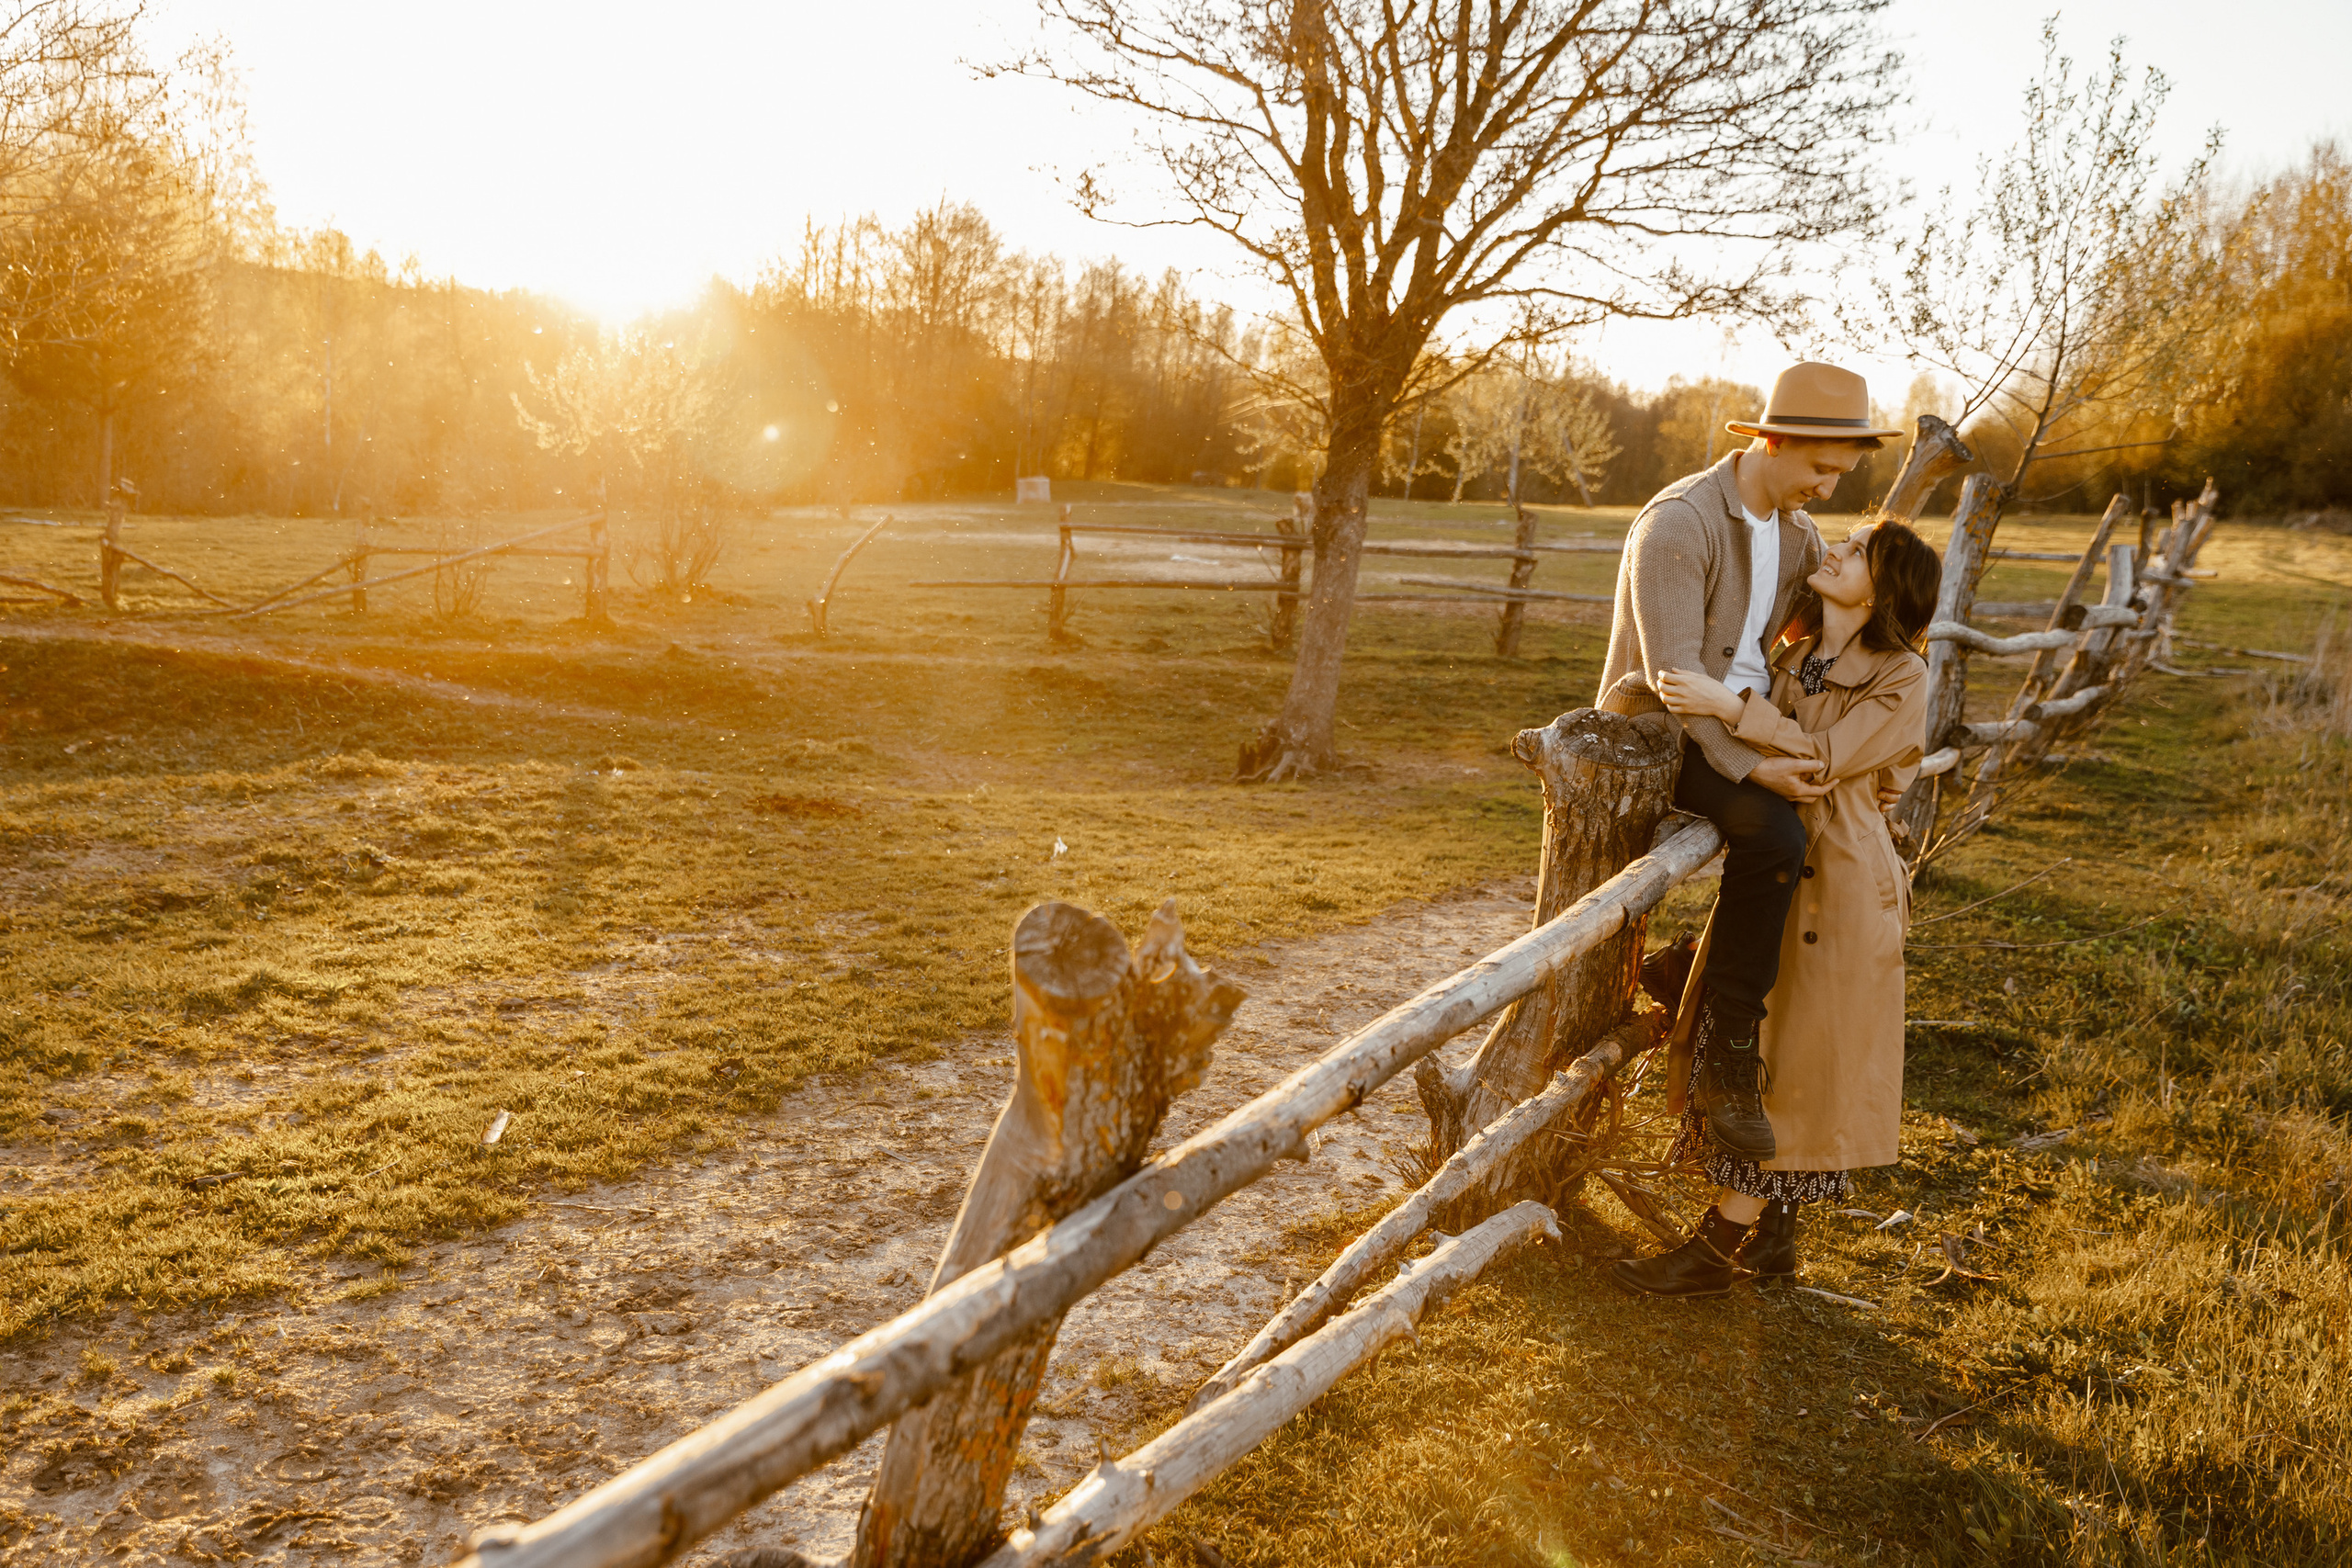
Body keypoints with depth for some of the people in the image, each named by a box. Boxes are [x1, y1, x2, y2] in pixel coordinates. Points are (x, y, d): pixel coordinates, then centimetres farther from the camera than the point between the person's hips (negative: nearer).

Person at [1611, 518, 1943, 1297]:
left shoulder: (1900, 677, -9)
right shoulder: (1790, 653, 10)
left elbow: (1823, 758, -22)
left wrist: (1728, 707, -30)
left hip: (1837, 883, -7)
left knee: (1790, 1058, -1)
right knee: (1745, 1047, 10)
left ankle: (1723, 1245, 6)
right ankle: (1768, 1232, 23)